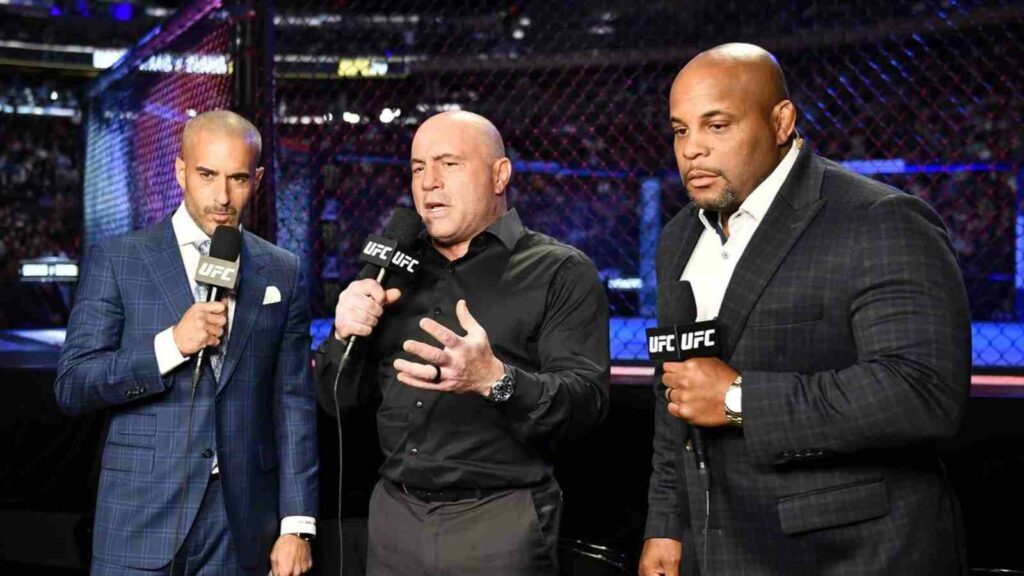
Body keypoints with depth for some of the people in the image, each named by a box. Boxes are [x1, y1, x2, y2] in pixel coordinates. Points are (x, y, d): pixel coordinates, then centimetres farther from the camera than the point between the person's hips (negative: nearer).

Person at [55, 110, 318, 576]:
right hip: (141, 519, -2)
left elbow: (294, 403, 4)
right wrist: (171, 344, -19)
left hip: (241, 527, 2)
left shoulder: (282, 273, 6)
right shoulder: (115, 259, -1)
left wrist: (297, 525, -2)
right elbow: (71, 386, -5)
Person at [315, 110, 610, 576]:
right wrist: (345, 335, -8)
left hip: (499, 520, -5)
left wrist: (496, 380, -33)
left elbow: (587, 400, -16)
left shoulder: (560, 272, -5)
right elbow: (337, 401, 12)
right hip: (394, 515, 5)